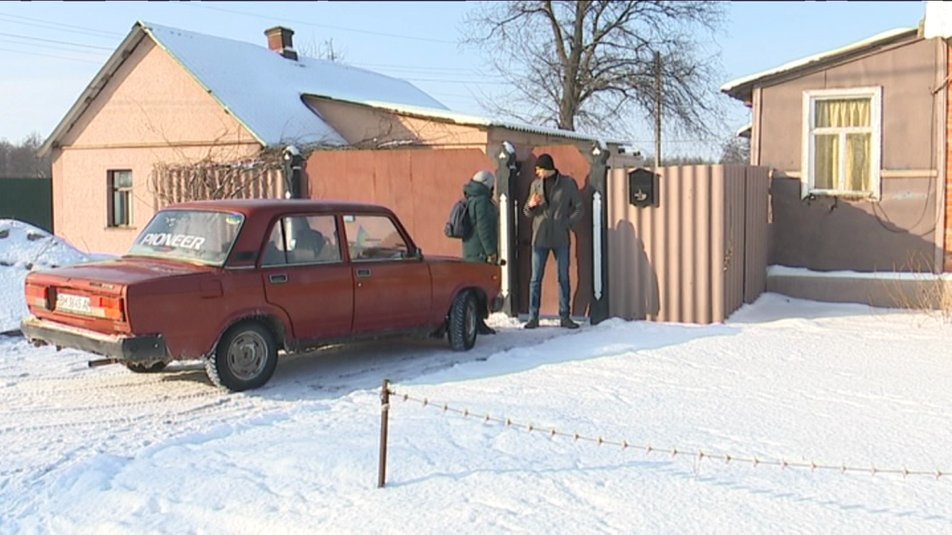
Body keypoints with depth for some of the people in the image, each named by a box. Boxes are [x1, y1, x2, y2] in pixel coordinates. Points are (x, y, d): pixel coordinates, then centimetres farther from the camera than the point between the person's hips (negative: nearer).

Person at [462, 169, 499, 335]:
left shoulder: (471, 200, 18)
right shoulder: (482, 201, -14)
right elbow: (483, 227, -20)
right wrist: (491, 251, -19)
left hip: (470, 251, 10)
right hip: (480, 252, -10)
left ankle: (477, 322, 19)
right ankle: (477, 323, -9)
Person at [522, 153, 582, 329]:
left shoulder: (568, 183, -1)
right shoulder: (536, 184, 6)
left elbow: (578, 207, 3)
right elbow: (527, 213, 10)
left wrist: (567, 224, -8)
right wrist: (531, 205, -12)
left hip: (561, 239, -1)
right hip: (540, 238, 1)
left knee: (564, 278, 5)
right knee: (536, 279, 1)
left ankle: (565, 316, 13)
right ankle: (533, 317, 6)